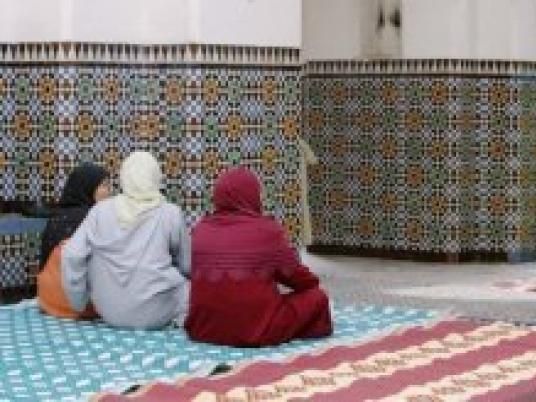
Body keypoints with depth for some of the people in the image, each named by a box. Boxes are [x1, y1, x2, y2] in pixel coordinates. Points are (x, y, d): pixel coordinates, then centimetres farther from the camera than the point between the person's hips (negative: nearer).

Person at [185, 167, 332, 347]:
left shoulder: (201, 229, 1)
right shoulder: (266, 230, -11)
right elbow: (299, 279, 0)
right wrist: (312, 281, 24)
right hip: (257, 331, -5)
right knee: (316, 296, 13)